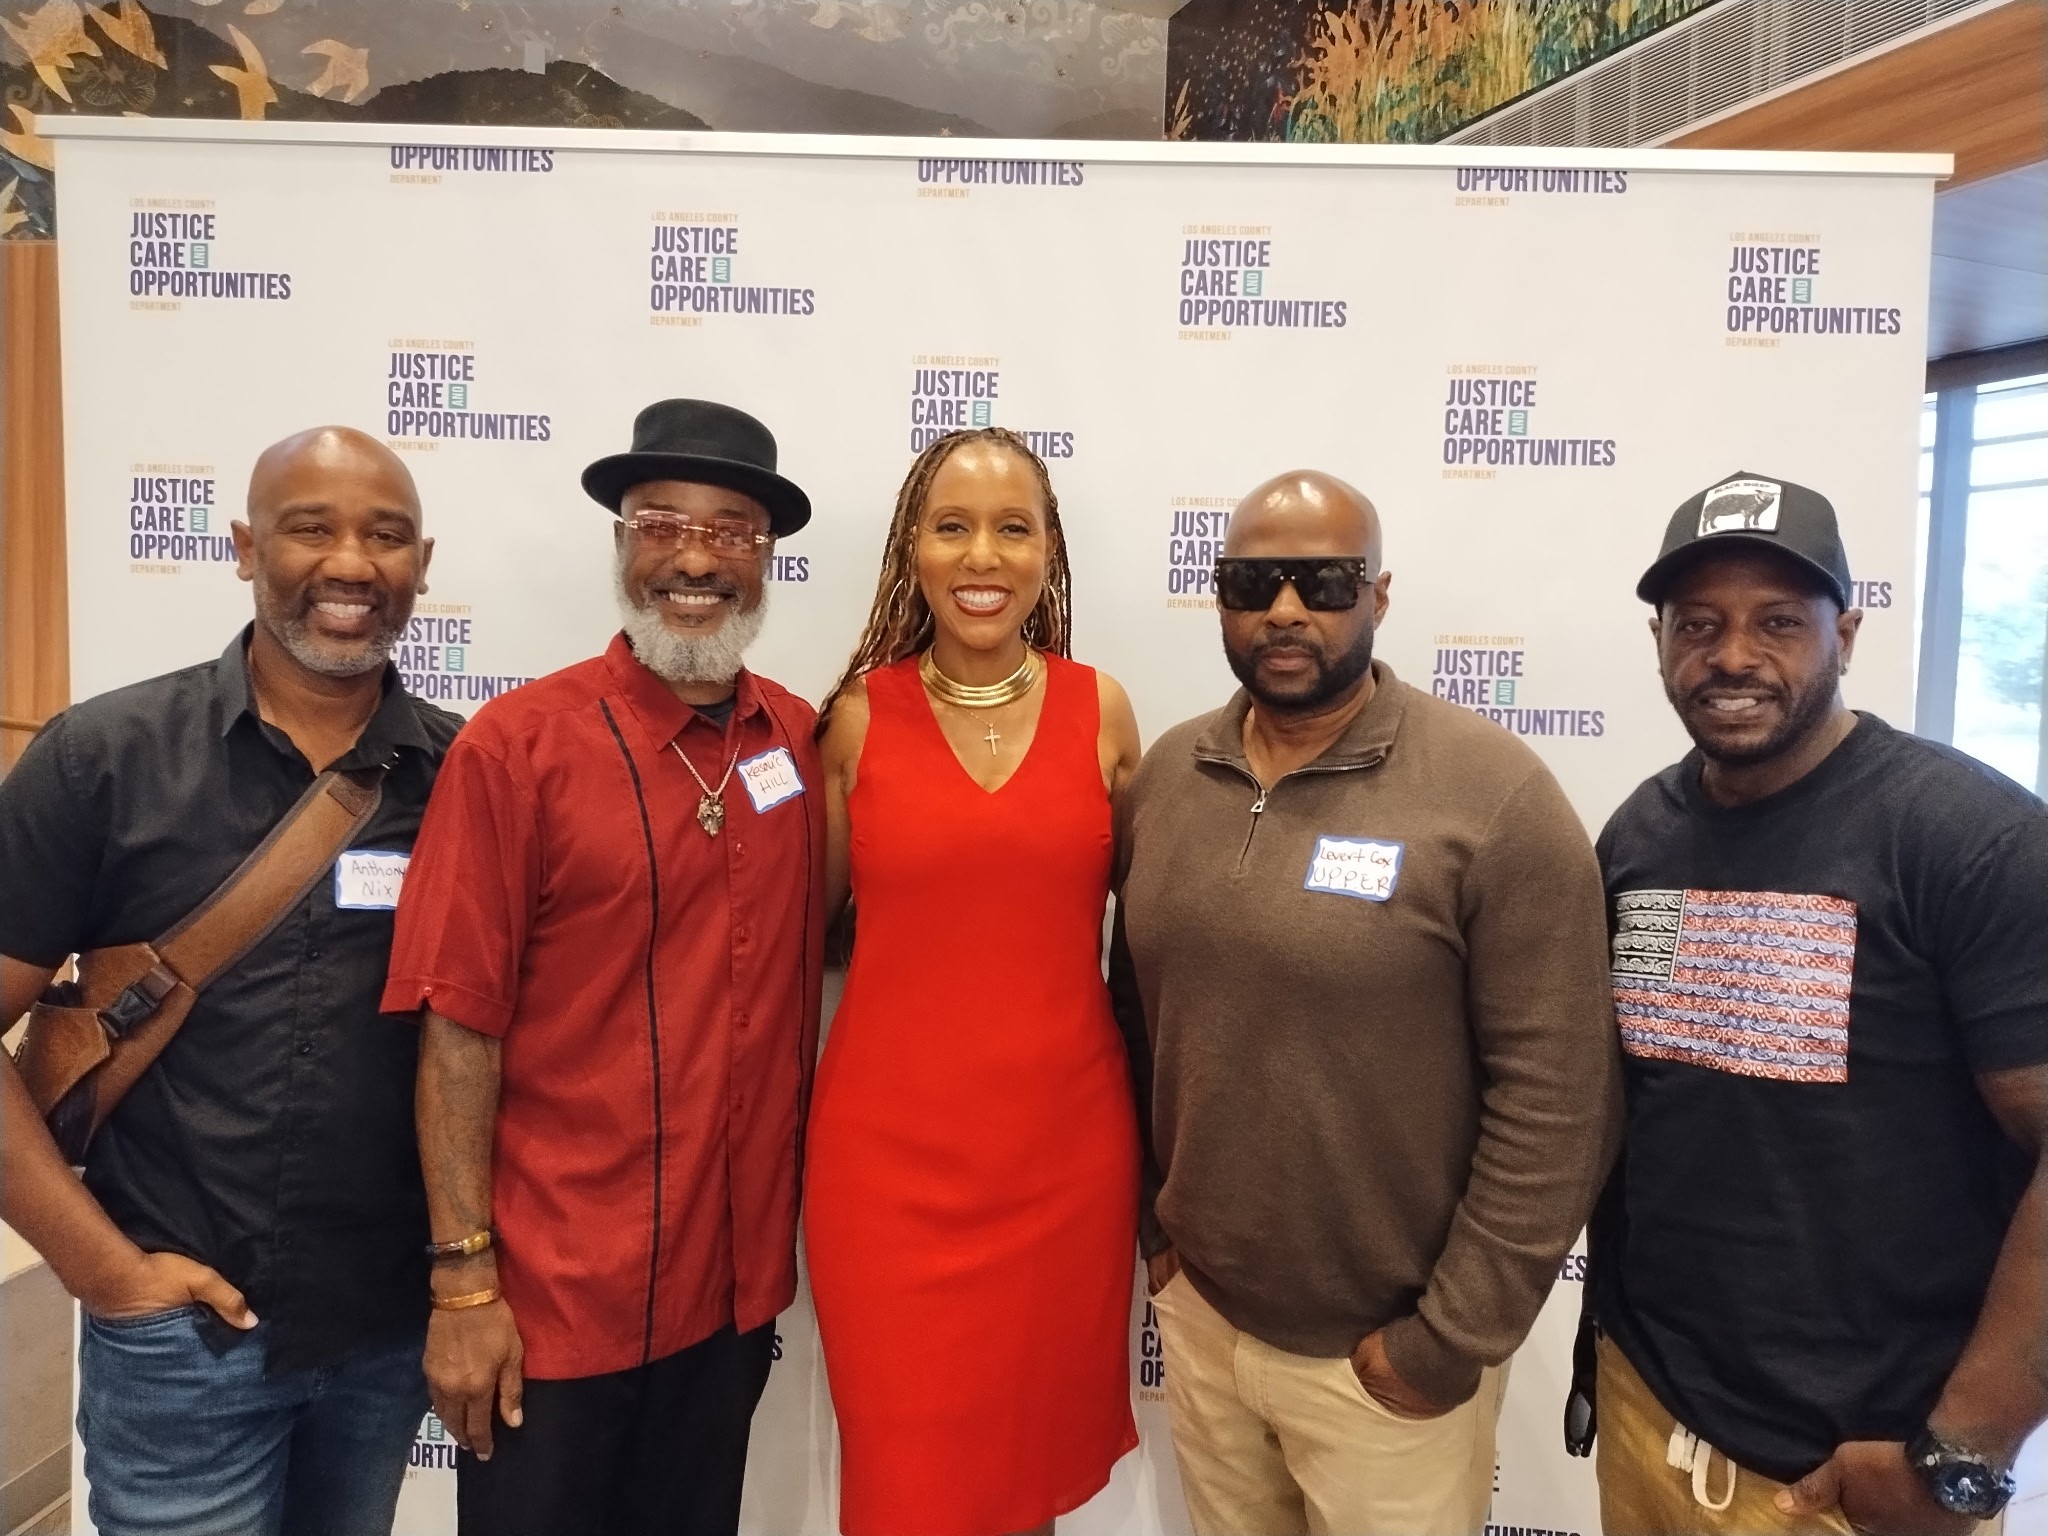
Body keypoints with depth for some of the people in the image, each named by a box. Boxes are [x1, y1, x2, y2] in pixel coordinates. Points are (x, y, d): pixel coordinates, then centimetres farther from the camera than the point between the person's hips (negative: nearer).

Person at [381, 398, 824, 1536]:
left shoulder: (799, 739, -1)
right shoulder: (516, 746, -14)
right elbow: (459, 1027, -12)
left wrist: (779, 1237, 7)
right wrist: (464, 1283, -11)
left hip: (736, 1286, 4)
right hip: (552, 1300, -4)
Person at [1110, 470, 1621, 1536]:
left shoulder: (1494, 795, -16)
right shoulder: (1164, 776, -1)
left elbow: (1557, 1095, -16)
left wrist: (1450, 1339, -13)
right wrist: (1147, 1217, 7)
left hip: (1384, 1352, -4)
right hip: (1199, 1311, 5)